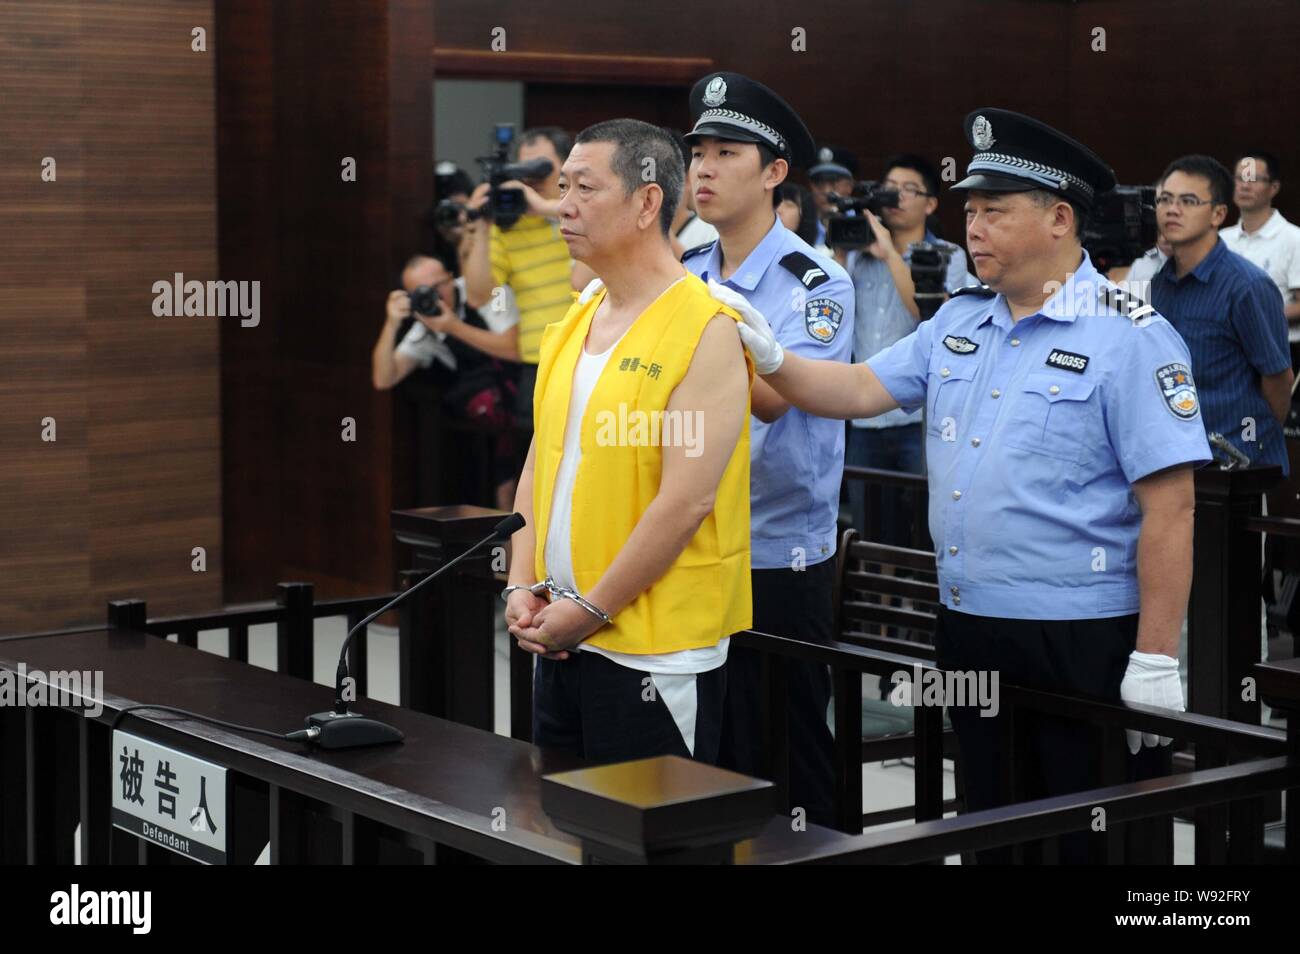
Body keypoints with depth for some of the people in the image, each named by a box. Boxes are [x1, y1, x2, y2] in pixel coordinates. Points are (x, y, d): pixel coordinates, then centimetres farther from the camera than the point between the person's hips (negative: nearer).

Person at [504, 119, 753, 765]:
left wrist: (592, 608, -16)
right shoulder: (571, 324, 12)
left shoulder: (706, 330, -13)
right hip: (560, 638, 8)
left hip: (654, 651, -8)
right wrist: (521, 588, 2)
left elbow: (688, 500, -19)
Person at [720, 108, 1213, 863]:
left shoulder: (1129, 337, -12)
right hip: (968, 628, 7)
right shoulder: (960, 322, 10)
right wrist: (772, 360, -10)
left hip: (1080, 639, -7)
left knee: (1089, 841, 3)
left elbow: (1169, 508, -15)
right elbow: (860, 390, 9)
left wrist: (1156, 658, -18)